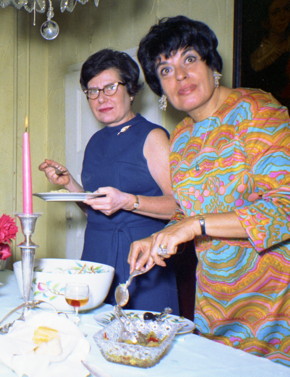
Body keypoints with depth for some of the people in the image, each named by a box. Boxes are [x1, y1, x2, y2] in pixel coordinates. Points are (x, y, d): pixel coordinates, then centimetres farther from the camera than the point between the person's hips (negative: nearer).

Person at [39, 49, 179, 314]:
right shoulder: (96, 142, 13)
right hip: (97, 255, 6)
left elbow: (180, 204, -15)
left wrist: (127, 202, -25)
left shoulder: (152, 136, -7)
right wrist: (68, 183, 5)